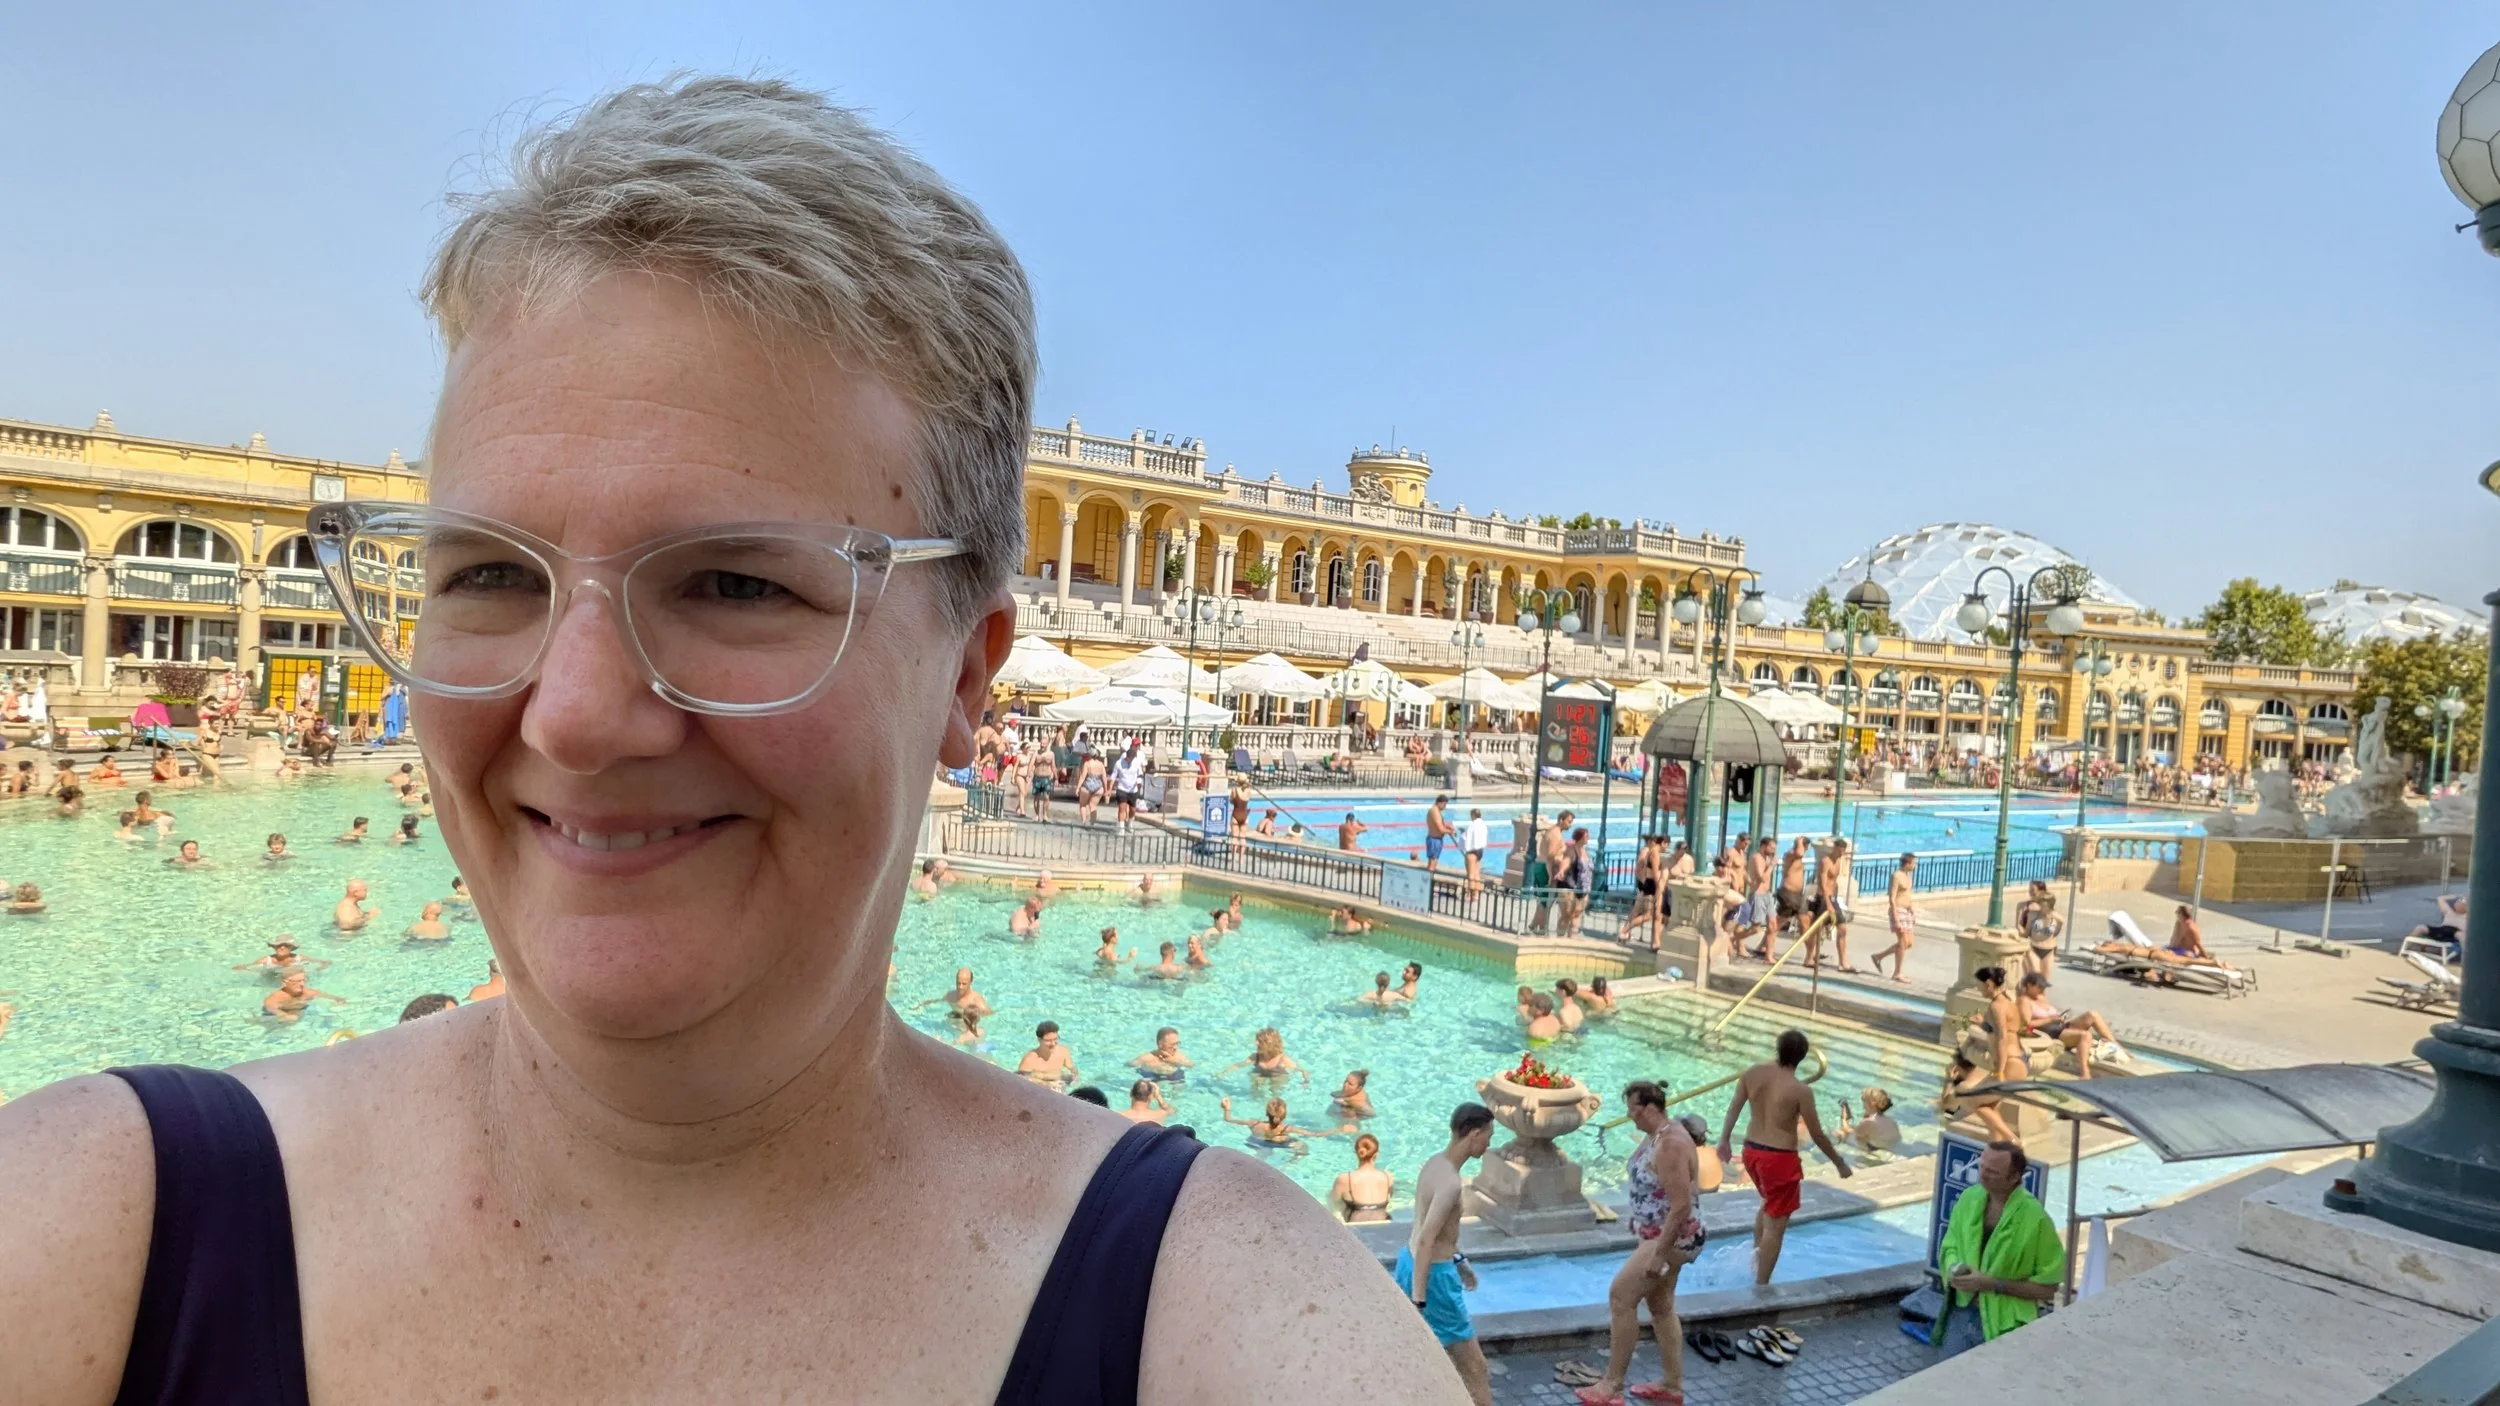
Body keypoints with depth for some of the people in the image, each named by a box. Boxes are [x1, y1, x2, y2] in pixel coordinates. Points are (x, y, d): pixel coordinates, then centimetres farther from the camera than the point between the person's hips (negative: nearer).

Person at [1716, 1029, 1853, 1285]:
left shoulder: (1752, 1074, -4)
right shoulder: (1800, 1090, -19)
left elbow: (1734, 1108, 7)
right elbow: (1817, 1135, -11)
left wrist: (1725, 1140, 21)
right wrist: (1840, 1163, 4)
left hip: (1752, 1151, 6)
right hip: (1780, 1158, -6)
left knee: (1770, 1203, 33)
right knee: (1775, 1226, 6)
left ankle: (1756, 1254, 38)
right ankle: (1760, 1286, 10)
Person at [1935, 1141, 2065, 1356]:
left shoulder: (2035, 1218, -19)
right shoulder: (1969, 1198, -3)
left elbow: (2047, 1288, -13)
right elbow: (1949, 1246, 11)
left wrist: (1992, 1284, -20)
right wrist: (1952, 1268, -11)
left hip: (2005, 1325, -5)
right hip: (1961, 1314, 5)